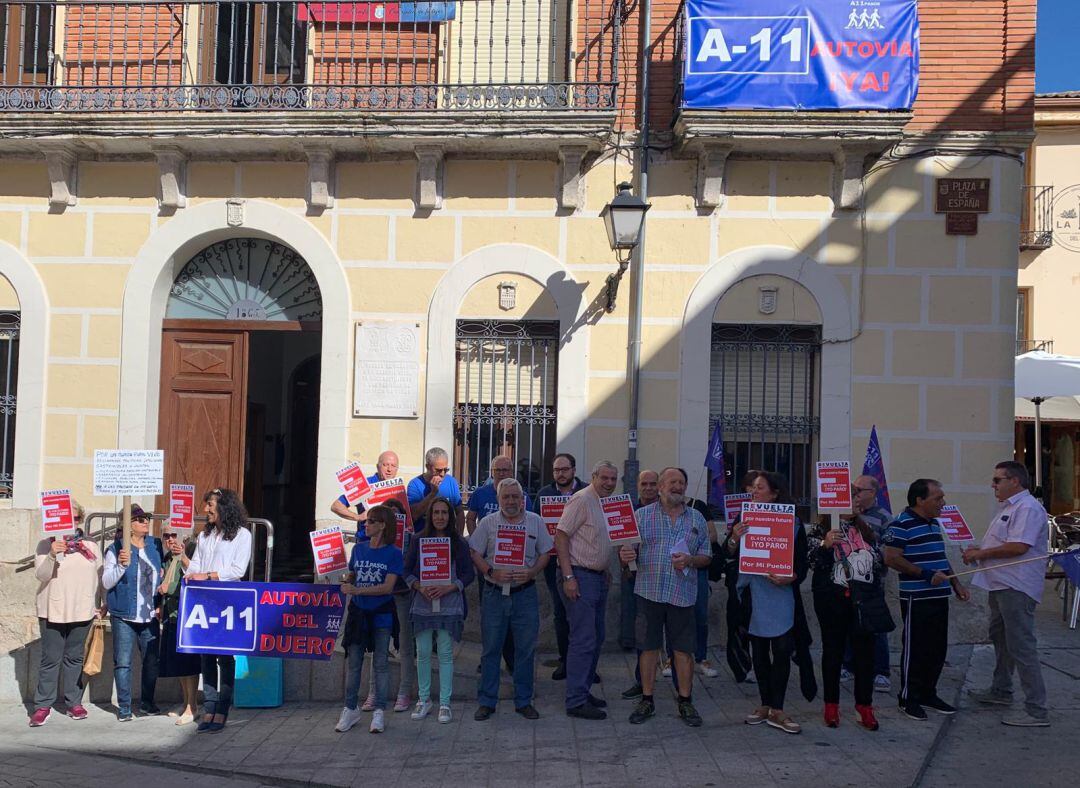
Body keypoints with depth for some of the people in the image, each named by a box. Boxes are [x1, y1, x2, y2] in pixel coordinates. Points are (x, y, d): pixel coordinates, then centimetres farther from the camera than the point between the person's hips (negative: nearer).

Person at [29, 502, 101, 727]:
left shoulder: (91, 547, 7)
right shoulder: (46, 545, -1)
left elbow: (100, 578, 12)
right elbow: (40, 575, -12)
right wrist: (52, 556, -29)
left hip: (82, 612, 2)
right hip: (52, 611, -2)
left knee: (74, 658, 9)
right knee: (50, 659, 0)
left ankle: (74, 703, 16)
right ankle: (43, 706, 8)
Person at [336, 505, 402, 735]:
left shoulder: (393, 553, -7)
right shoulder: (358, 548, 6)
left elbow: (388, 587, -15)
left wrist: (356, 590, -20)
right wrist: (344, 581, -6)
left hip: (381, 614, -3)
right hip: (358, 612, 4)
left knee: (380, 662, 3)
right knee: (354, 661, 6)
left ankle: (379, 712, 10)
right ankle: (350, 710, 15)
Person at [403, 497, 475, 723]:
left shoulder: (459, 543, 2)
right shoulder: (419, 540, 5)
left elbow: (469, 574, 1)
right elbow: (407, 571, 6)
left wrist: (448, 588, -13)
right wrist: (420, 587, -11)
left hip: (449, 605, -1)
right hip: (422, 604, 1)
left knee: (446, 653, 1)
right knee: (422, 652, 5)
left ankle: (444, 703, 8)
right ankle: (424, 700, 18)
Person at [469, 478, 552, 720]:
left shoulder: (535, 522, 5)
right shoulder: (488, 523, 3)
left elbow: (545, 553, 7)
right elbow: (475, 554, 2)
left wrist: (531, 572, -10)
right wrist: (492, 573, -14)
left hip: (525, 593, 1)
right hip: (494, 593, -1)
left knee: (526, 649, 6)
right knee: (491, 649, 4)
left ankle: (523, 701, 18)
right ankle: (486, 702, 13)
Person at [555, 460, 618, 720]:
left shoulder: (605, 503, 15)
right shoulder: (582, 500, -13)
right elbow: (561, 536, -18)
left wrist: (605, 572, 16)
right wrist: (568, 577, -22)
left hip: (598, 578, 10)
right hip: (580, 577, -10)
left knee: (595, 639, 14)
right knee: (583, 640, -9)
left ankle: (583, 691, 24)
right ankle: (576, 701, -4)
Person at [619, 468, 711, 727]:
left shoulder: (696, 518, 9)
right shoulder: (642, 515, 4)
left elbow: (706, 557, 10)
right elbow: (628, 549, 3)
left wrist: (690, 561, -10)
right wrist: (625, 554, -20)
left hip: (683, 594, 1)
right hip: (649, 591, -1)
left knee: (684, 649, 5)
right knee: (648, 647, 6)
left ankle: (685, 702, 17)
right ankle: (646, 701, 17)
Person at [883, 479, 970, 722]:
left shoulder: (934, 524, 16)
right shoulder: (902, 525, -13)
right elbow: (891, 558, -20)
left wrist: (956, 584, 18)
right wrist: (926, 575, -20)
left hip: (939, 597, 9)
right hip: (916, 599, -9)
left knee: (937, 649, 14)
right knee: (915, 650, -1)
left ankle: (928, 694, 26)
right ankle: (908, 698, 11)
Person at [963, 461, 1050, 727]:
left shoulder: (1027, 508, -17)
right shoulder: (1007, 507, 17)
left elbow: (1018, 547, -26)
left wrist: (981, 553, -17)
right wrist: (979, 551, 8)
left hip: (1016, 588, -11)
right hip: (1001, 585, 11)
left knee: (1021, 645, -10)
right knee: (1000, 637, 22)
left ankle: (1036, 710, -6)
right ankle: (1001, 690, 37)